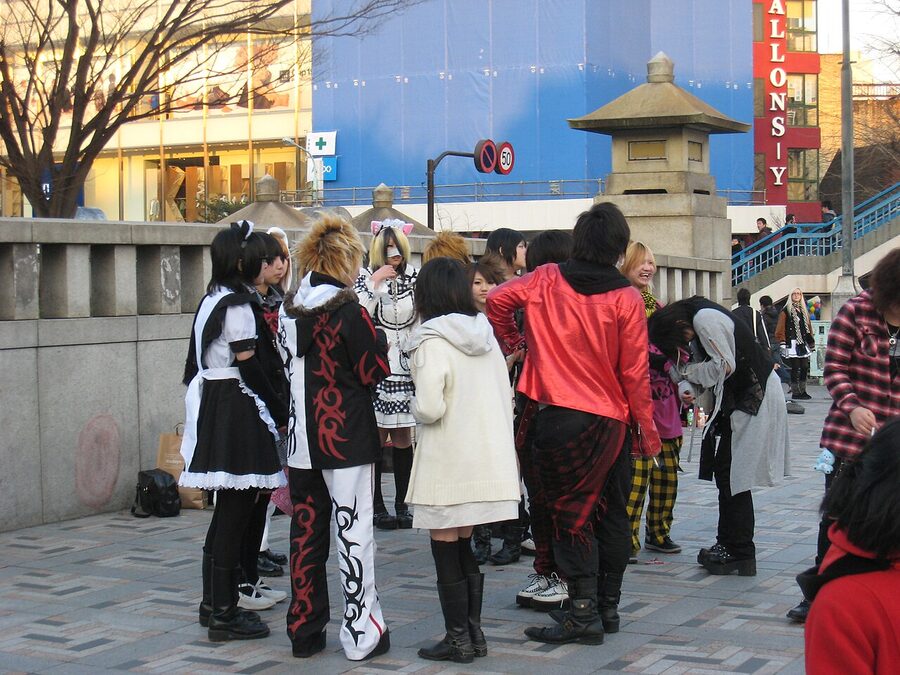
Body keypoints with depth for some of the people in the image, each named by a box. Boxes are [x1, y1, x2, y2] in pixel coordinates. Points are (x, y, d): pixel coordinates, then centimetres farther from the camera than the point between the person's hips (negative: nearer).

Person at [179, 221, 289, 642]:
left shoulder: (213, 299, 14)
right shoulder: (239, 305, -14)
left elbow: (196, 361, 16)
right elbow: (250, 368, -16)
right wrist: (281, 415, -7)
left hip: (213, 408, 10)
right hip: (238, 413, -10)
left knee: (228, 510, 16)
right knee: (236, 511, -6)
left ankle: (213, 602, 24)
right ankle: (224, 614, -2)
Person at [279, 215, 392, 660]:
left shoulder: (288, 310, 7)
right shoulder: (347, 309, -13)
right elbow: (375, 370, -8)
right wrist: (377, 338, 8)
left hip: (301, 437, 6)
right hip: (346, 437, -6)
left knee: (306, 530, 11)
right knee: (353, 530, -1)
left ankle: (304, 630, 17)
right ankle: (361, 634, 1)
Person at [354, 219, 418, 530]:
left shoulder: (414, 276, 10)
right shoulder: (365, 276, 1)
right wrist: (375, 282, -14)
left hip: (405, 365, 3)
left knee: (403, 436, 5)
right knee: (376, 436, -2)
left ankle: (401, 504, 12)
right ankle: (377, 505, 6)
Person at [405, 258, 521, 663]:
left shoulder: (432, 340, -13)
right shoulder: (484, 333, 7)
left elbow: (430, 406, -22)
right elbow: (504, 397, 10)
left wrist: (415, 410, -1)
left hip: (446, 463, -7)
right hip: (487, 458, 7)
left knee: (446, 553, 3)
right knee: (468, 550, 16)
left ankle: (458, 639, 9)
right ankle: (474, 633, 21)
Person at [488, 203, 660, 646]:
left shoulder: (547, 280, -2)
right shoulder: (626, 298, -5)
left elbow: (497, 299, -1)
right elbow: (635, 373, -3)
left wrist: (511, 342, 16)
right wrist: (647, 431, 6)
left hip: (559, 417, -1)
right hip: (612, 421, 2)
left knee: (571, 514, 2)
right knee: (611, 513, 15)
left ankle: (583, 612, -3)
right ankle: (608, 607, 22)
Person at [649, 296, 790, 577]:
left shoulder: (705, 319, -19)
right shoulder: (698, 318, 10)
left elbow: (724, 366, -20)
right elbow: (706, 364, 14)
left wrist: (685, 371, -8)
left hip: (754, 398, -10)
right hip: (742, 398, 10)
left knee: (731, 474, -6)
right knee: (726, 472, 11)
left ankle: (740, 554, 0)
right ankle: (728, 545, 18)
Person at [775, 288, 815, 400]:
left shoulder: (804, 311, 19)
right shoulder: (786, 311, -1)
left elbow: (808, 327, 23)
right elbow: (780, 328, -6)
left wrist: (811, 341, 18)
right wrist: (782, 343, -13)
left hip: (803, 344, 6)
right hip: (792, 343, -6)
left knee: (805, 367, 3)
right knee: (795, 368, -7)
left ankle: (803, 391, 10)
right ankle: (795, 392, -3)